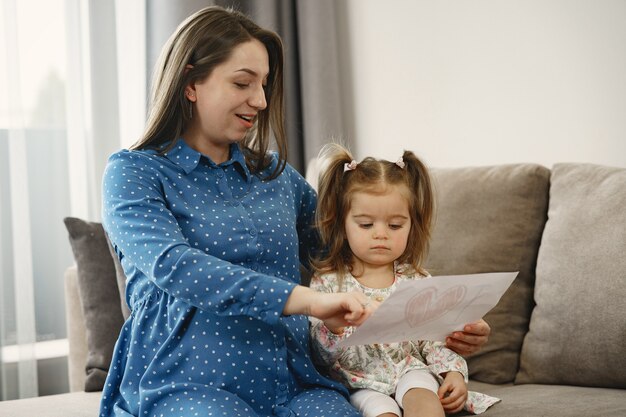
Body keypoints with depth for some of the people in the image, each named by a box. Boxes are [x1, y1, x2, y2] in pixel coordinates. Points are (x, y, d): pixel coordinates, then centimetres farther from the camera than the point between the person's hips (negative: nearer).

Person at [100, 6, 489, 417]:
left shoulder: (278, 175, 18)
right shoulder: (134, 173, 2)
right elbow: (172, 267, -16)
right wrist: (304, 299, -27)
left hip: (294, 381, 5)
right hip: (189, 383, -4)